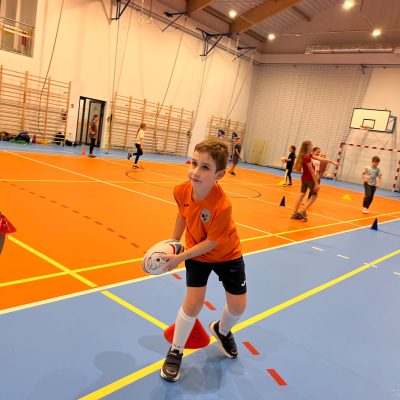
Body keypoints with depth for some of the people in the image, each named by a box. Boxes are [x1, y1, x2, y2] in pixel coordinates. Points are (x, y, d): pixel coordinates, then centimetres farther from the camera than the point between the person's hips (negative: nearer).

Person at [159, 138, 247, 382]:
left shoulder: (222, 205, -37)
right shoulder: (182, 191, -22)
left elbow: (212, 242, -27)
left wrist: (180, 258, -23)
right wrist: (174, 240, 7)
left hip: (227, 254, -2)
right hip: (197, 253, 2)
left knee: (238, 306, 5)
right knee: (194, 303, -6)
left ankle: (222, 330, 41)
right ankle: (175, 352, 18)